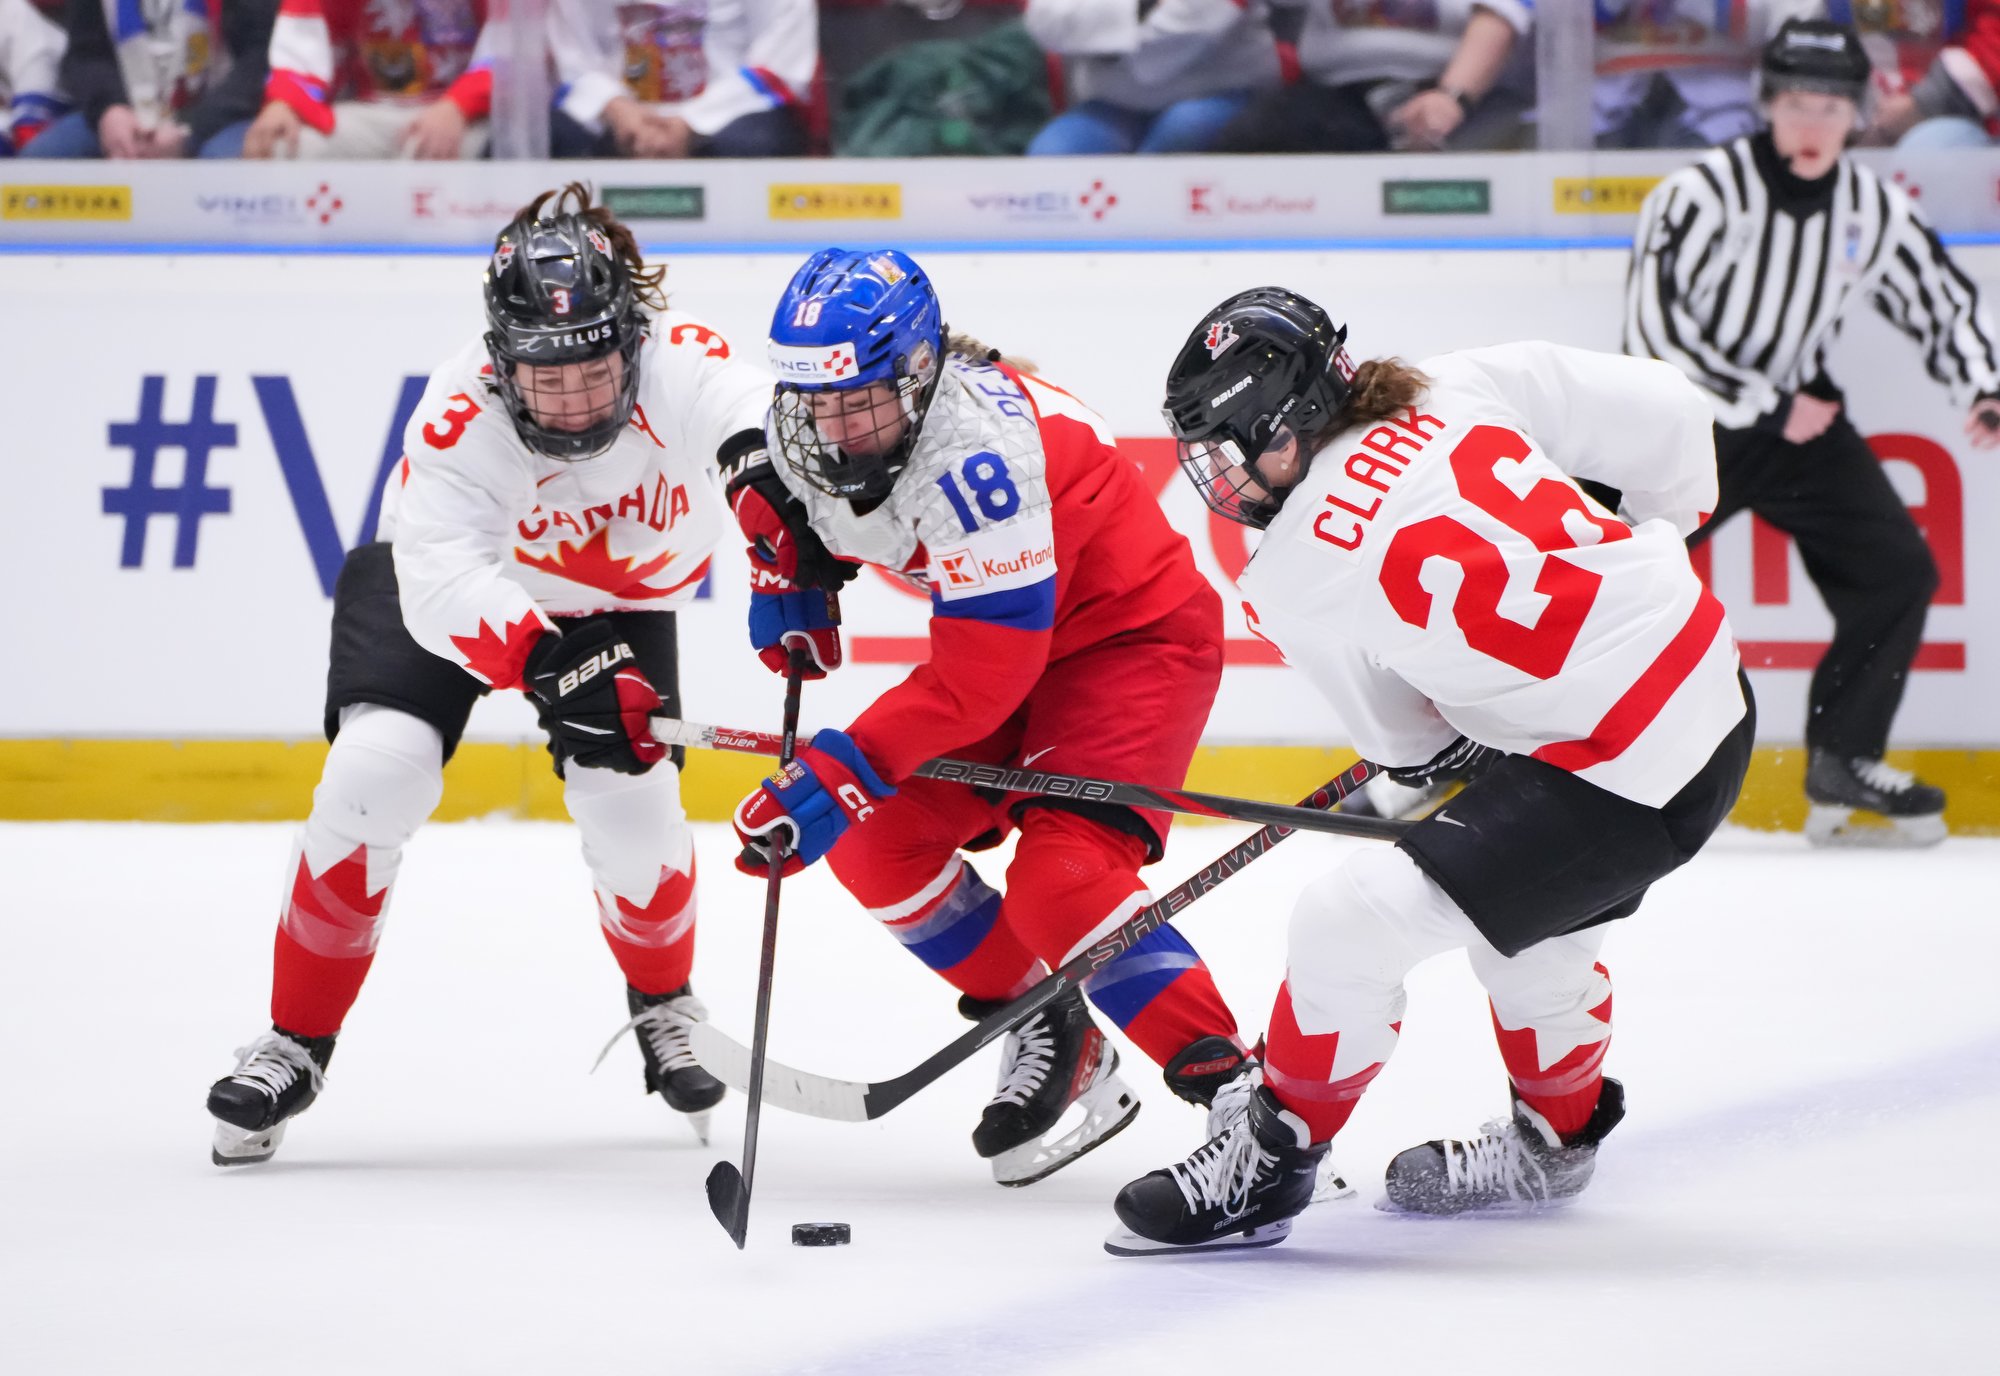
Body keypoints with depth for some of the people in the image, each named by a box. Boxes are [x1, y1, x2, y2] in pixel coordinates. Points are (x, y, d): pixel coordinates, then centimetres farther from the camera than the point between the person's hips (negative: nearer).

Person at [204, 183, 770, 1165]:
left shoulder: (677, 366, -33)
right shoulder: (459, 421, -35)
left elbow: (761, 422, -51)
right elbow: (444, 585, -45)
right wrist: (551, 665, -61)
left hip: (618, 597, 2)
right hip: (446, 580, -2)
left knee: (631, 802, -14)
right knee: (378, 770, -20)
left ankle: (665, 1006, 20)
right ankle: (296, 1044, -5)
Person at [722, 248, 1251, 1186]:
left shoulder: (976, 450, -35)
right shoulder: (814, 434, -10)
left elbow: (981, 677, -34)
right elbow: (789, 496, 18)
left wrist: (837, 775, -35)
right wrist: (788, 577, -1)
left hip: (1136, 633, -9)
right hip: (1002, 641, 9)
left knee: (1059, 880, -25)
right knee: (876, 842, 1)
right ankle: (1049, 1035, 14)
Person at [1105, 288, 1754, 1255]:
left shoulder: (1297, 577, -10)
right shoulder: (1462, 387, 0)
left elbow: (1405, 743, 4)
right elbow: (1665, 408, 6)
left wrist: (1439, 753, 27)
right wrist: (1651, 539, 26)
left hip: (1620, 768, -8)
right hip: (1715, 698, 8)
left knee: (1356, 919, -4)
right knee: (1533, 916, 31)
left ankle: (1271, 1157, 12)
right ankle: (1553, 1137, 52)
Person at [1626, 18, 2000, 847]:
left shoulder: (1876, 211, -2)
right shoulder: (1702, 195, -19)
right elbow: (1656, 328, -22)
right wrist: (1765, 408, -20)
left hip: (1796, 416, 5)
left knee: (1898, 571, -4)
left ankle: (1842, 762, 6)